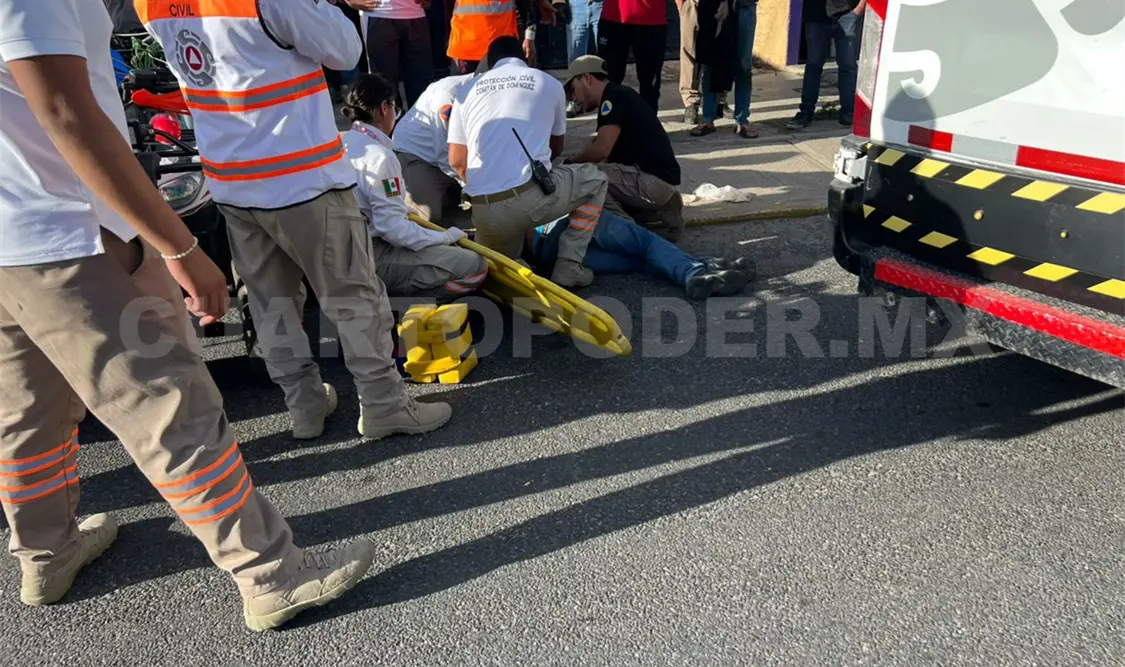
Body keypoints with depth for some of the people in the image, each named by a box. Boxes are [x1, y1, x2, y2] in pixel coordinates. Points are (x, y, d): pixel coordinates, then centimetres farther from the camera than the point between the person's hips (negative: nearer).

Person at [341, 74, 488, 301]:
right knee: (475, 266, -12)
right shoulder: (379, 155, -19)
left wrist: (406, 210, 22)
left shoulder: (341, 143, 9)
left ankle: (380, 294, 10)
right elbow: (393, 229, -23)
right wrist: (445, 237, -10)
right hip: (371, 259, -10)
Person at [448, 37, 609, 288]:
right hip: (532, 197, -4)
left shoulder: (468, 90, 17)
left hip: (484, 212, 4)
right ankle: (568, 266, 13)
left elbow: (457, 161, 15)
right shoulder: (549, 83, 14)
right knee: (595, 179, 26)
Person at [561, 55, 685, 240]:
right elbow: (609, 156, 19)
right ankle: (663, 210, 13)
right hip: (658, 181, 10)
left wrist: (571, 161, -2)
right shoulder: (617, 97, 18)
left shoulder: (615, 97, -11)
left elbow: (601, 150, -19)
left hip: (653, 180, -10)